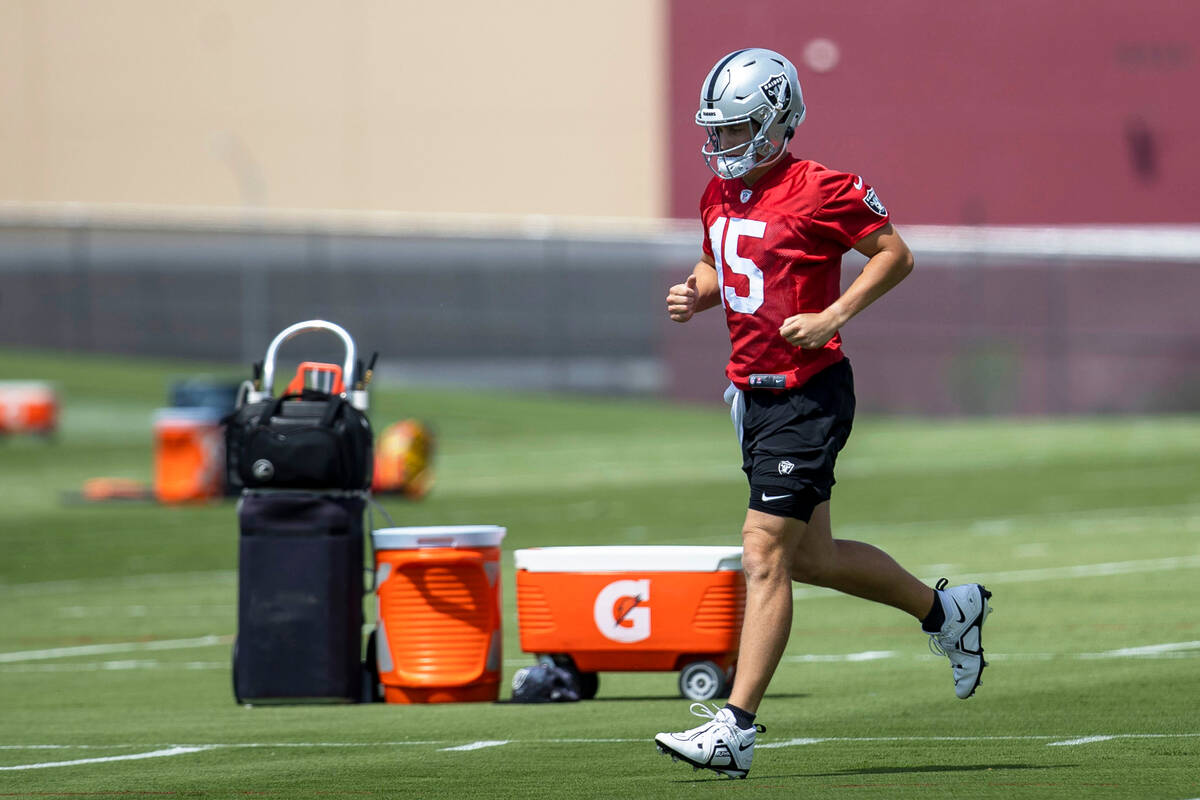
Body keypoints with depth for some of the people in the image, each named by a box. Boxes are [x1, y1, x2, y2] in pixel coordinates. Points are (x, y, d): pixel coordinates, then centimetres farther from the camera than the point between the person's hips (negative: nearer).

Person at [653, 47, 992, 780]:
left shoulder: (820, 191, -14)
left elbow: (895, 255, -9)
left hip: (810, 394, -9)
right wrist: (695, 294, 2)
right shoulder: (721, 196, 9)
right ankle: (947, 610, 38)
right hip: (754, 391, 9)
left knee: (765, 555, -12)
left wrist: (832, 316, -18)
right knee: (811, 556, 17)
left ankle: (737, 728, -12)